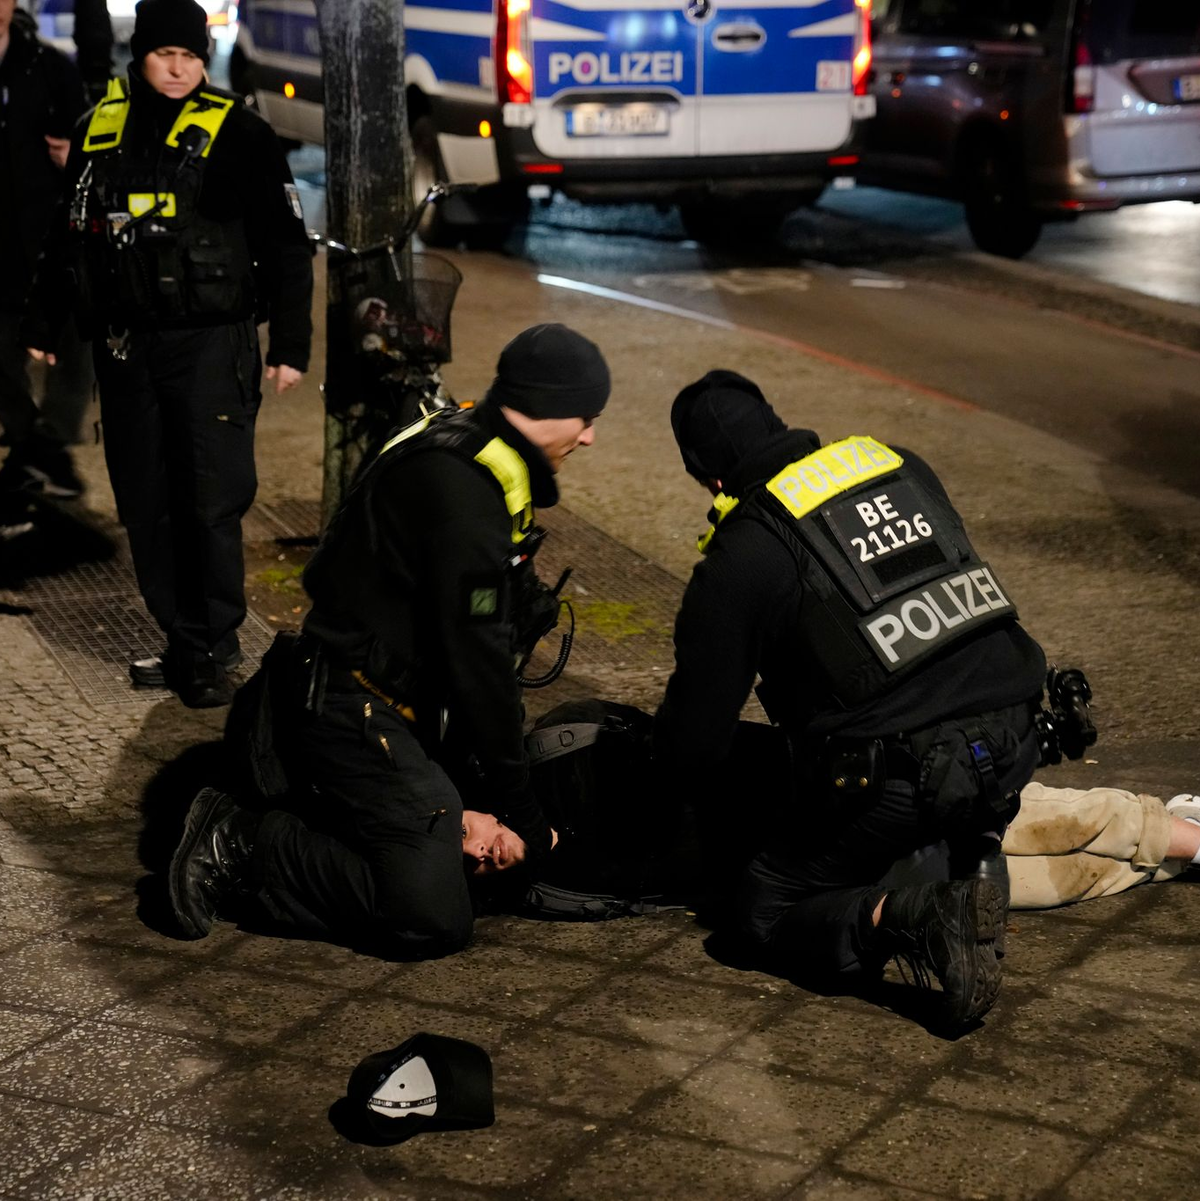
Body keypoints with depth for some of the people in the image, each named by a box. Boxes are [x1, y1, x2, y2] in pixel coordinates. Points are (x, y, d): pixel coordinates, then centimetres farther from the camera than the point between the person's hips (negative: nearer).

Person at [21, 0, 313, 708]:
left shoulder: (238, 134, -4)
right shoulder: (100, 129, 9)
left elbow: (286, 246, -3)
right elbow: (70, 236, 19)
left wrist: (291, 346, -7)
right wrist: (43, 324, 21)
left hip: (211, 344, -5)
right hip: (125, 346, 5)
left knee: (212, 503, -6)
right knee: (145, 505, 7)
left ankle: (214, 651, 5)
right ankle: (183, 642, 18)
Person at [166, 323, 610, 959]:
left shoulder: (464, 459, 13)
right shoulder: (463, 488, -21)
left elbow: (479, 642, 15)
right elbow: (477, 657, -20)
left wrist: (471, 797, 12)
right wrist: (520, 811, -11)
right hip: (349, 711, -11)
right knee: (433, 917, -17)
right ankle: (238, 848, -6)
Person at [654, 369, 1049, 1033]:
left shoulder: (738, 559, -3)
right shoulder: (901, 465, 12)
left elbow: (693, 736, 1)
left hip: (901, 778, -5)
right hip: (1013, 744, 5)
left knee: (761, 913, 13)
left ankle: (914, 920, -15)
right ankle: (978, 854, 11)